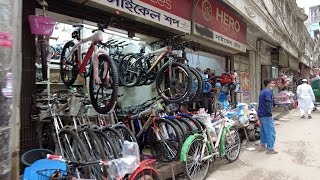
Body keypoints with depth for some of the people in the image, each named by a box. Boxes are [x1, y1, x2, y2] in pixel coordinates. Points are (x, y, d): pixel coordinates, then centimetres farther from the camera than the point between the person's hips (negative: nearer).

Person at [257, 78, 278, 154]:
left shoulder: (262, 91, 15)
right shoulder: (268, 92, -16)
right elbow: (267, 104, -24)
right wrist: (270, 113, -17)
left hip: (261, 114, 10)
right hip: (266, 115, -10)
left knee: (263, 131, 18)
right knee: (271, 132, -1)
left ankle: (262, 146, 26)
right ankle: (270, 149, 6)